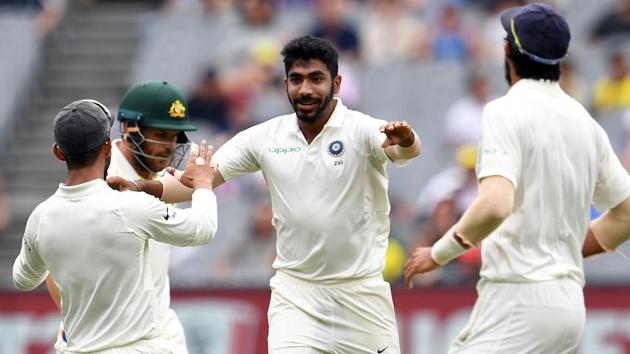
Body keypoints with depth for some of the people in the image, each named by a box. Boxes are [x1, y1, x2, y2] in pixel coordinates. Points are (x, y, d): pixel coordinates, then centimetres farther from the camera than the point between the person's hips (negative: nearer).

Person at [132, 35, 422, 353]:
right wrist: (142, 189, -20)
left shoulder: (362, 130, -10)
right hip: (294, 293, 2)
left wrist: (405, 141, -54)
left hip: (361, 292, -1)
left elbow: (406, 150, -30)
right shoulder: (265, 138, 0)